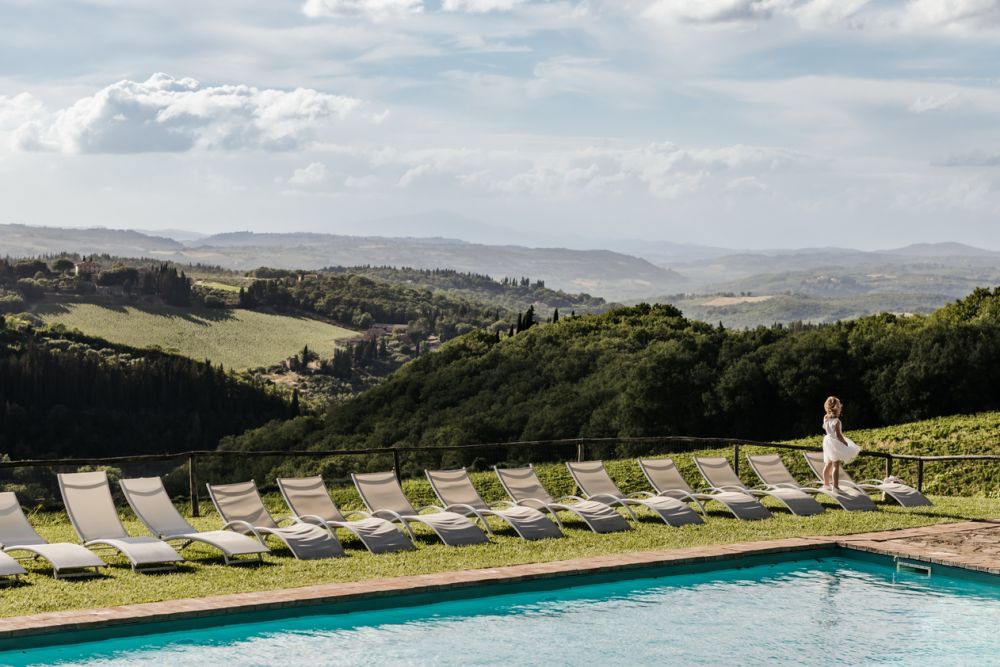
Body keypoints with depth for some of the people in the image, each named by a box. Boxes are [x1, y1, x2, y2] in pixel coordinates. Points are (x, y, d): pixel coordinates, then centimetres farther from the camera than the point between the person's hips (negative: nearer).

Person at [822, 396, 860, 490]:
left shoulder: (826, 419, 1)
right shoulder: (836, 421, -20)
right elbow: (838, 435, -21)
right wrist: (846, 443, -13)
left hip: (828, 443, 9)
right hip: (836, 445, -9)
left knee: (828, 464, 19)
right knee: (836, 466, -8)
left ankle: (826, 484, 29)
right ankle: (835, 486, -11)